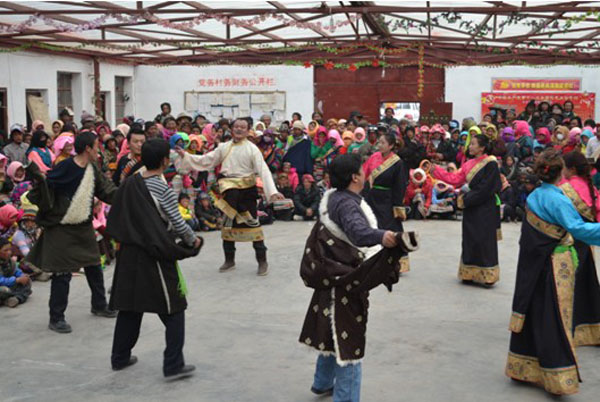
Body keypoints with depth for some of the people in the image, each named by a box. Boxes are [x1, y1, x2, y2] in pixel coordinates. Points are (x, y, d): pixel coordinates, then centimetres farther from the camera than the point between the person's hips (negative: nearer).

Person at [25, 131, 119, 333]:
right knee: (62, 273, -3)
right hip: (61, 229, -7)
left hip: (83, 227, 7)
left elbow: (109, 192, 8)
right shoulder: (64, 169, -18)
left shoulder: (93, 170, 3)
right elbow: (45, 196, -17)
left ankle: (99, 306, 37)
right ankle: (56, 318, 10)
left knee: (94, 267, 17)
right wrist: (39, 179, -35)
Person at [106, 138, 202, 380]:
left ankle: (120, 358, 28)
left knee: (129, 305, 18)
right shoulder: (163, 190, -15)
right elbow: (179, 225, -13)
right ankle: (173, 365, 4)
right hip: (156, 257, -6)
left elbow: (117, 220, 8)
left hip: (129, 253, 7)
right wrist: (193, 241, 4)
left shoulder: (130, 184, 2)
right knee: (173, 310, 4)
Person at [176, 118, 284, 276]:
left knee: (252, 224, -2)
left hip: (247, 190, -4)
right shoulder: (224, 147, 7)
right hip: (229, 190, 4)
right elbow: (206, 161, 11)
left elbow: (263, 170, -14)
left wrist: (273, 191, -25)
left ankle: (262, 261, 8)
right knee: (228, 224, 11)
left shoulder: (252, 149, -6)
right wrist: (185, 156, 4)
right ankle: (229, 260, 26)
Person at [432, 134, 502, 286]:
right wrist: (436, 170, 7)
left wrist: (466, 199, -14)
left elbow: (485, 188, -17)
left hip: (484, 209, -7)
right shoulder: (469, 164, 11)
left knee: (484, 240, -3)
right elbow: (456, 179, 10)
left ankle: (487, 274, 5)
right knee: (470, 240, 9)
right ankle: (470, 273, 17)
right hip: (470, 208, 7)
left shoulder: (490, 164, -11)